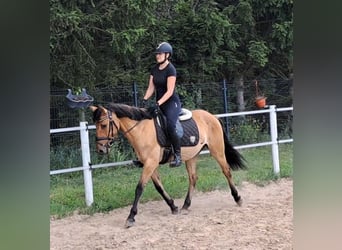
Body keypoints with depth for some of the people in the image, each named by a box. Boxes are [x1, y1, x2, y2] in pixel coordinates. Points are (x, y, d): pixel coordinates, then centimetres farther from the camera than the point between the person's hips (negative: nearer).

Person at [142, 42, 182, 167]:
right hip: (159, 103, 8)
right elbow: (151, 87, 9)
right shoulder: (154, 69, 10)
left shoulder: (170, 69, -12)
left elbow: (169, 91, -18)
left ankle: (178, 156, -20)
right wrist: (145, 99, -8)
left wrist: (158, 103, -28)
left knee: (170, 126, -29)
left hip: (171, 102, -8)